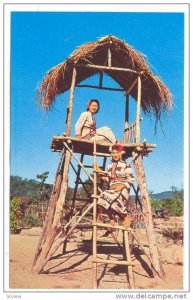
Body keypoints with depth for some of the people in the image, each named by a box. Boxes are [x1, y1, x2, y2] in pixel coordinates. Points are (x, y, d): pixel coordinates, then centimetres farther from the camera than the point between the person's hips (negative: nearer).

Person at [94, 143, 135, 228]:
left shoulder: (125, 165, 4)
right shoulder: (109, 166, 20)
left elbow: (131, 179, -4)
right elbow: (107, 179, 18)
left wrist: (122, 185, -17)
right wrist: (100, 172, 7)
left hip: (122, 189, -5)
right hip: (112, 189, 5)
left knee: (112, 200, -35)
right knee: (103, 198, -26)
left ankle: (126, 216, -7)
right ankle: (112, 218, -2)